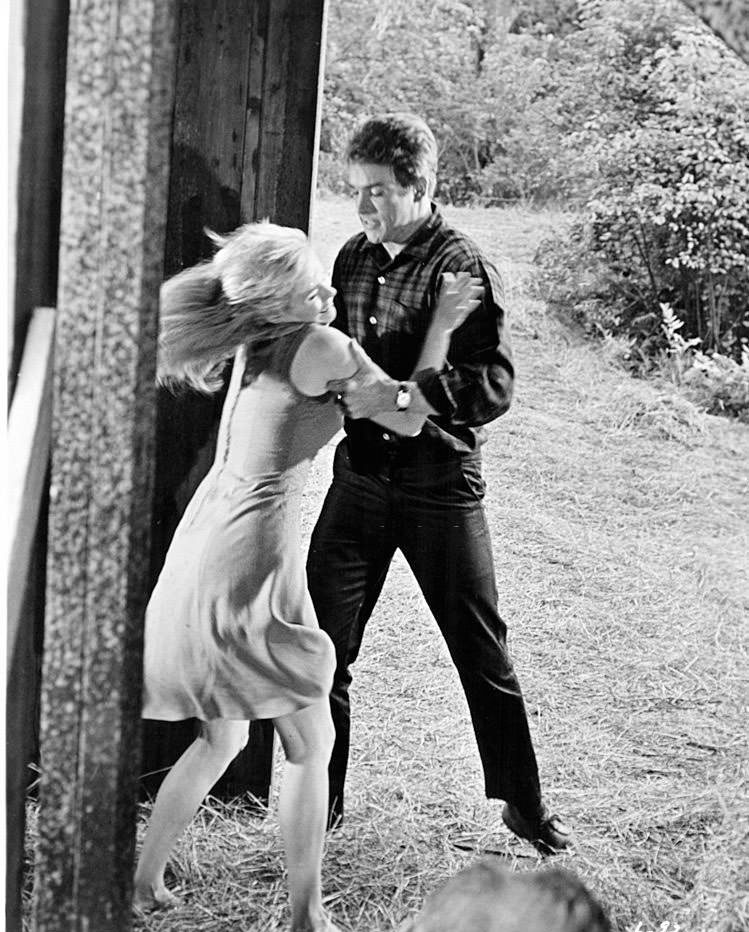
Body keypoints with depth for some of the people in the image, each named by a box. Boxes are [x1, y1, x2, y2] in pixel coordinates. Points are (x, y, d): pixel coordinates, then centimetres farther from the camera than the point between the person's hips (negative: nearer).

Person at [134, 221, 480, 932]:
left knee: (222, 737, 21)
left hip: (201, 547, 8)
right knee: (310, 741, 5)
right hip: (251, 558, -8)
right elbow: (408, 421, -1)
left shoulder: (254, 345, 9)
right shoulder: (321, 346, -12)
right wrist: (442, 325, 7)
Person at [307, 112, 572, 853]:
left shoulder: (462, 268, -12)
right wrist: (331, 372, 0)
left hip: (440, 484, -5)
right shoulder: (353, 258, 8)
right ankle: (321, 805, 21)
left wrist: (397, 394, -31)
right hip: (360, 477, 5)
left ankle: (522, 803, 25)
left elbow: (493, 384, -22)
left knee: (482, 651, 7)